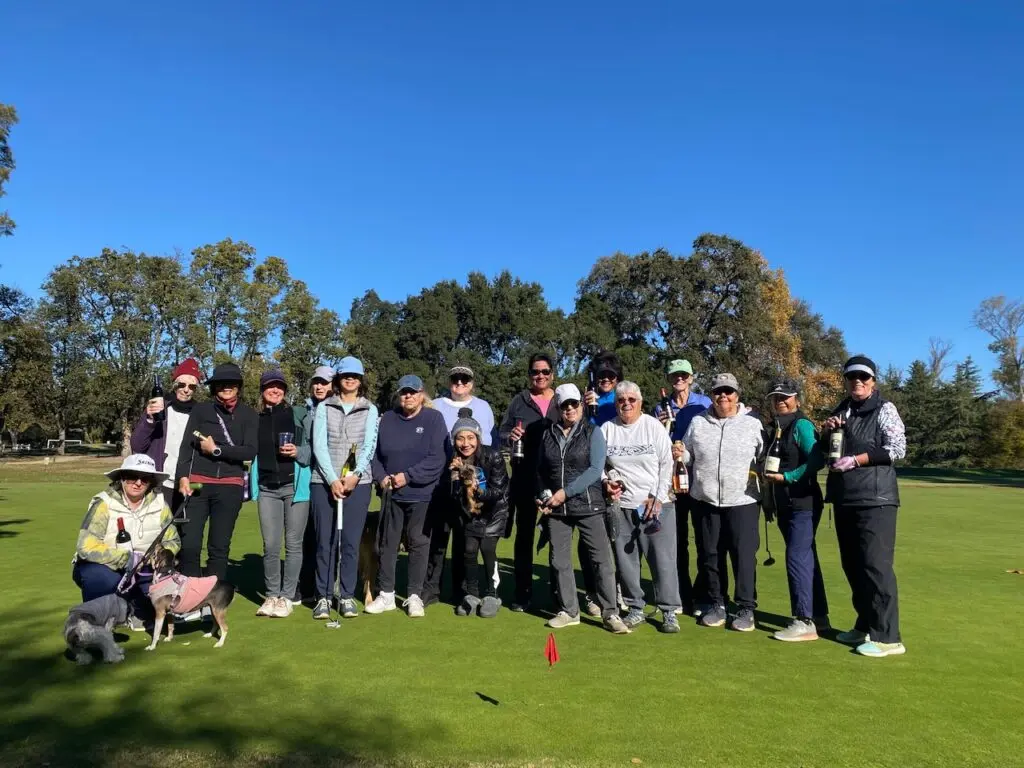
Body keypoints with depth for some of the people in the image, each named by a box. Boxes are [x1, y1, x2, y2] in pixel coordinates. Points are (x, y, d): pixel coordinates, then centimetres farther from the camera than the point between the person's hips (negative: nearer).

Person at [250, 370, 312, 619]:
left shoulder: (298, 414, 3)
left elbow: (313, 447, 2)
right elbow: (251, 453, 20)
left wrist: (298, 452, -16)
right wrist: (250, 485, 13)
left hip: (295, 485, -2)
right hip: (267, 488, 3)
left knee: (293, 544, 1)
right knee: (270, 545, 3)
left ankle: (286, 597, 11)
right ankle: (271, 595, 17)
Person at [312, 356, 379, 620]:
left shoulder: (370, 409, 9)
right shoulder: (324, 407, 7)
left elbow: (369, 445, -1)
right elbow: (319, 445, -2)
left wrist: (355, 475, -15)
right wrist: (332, 479, -12)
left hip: (358, 482, 0)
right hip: (326, 482, 0)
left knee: (351, 541, 2)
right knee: (325, 541, 2)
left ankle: (348, 596, 11)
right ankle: (323, 596, 11)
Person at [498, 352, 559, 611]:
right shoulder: (519, 401, 6)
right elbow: (501, 433, 5)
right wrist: (510, 436, -17)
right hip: (524, 478, 0)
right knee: (524, 534, 8)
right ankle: (522, 593, 17)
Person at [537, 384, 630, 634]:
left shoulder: (593, 432, -1)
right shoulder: (547, 434, 9)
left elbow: (595, 469, -11)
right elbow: (540, 470, 16)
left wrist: (566, 492, -17)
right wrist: (541, 496, -1)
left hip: (588, 505, -3)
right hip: (556, 509, 3)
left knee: (601, 559, -3)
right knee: (559, 561, 8)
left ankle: (610, 614, 7)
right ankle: (568, 611, 23)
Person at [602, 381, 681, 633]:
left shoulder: (653, 426, -2)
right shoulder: (607, 429, 4)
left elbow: (666, 464, -2)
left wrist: (657, 497, -8)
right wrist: (605, 481, -5)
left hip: (655, 504, -2)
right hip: (621, 505, 2)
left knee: (663, 559, -2)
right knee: (625, 560, 8)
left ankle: (669, 611, 11)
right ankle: (635, 609, 22)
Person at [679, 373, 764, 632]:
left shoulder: (752, 424, 1)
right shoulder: (698, 423, 6)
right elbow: (689, 456, 14)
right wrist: (680, 454, -6)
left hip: (742, 501, -2)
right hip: (704, 501, 3)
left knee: (744, 555, 0)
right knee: (709, 554, 11)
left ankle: (746, 608, 15)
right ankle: (716, 604, 26)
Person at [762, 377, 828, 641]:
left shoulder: (801, 425, -10)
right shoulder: (773, 428, 14)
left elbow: (817, 461, -20)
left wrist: (786, 477, -20)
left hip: (803, 503, -9)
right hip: (784, 505, 9)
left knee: (797, 558, -9)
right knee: (806, 558, 15)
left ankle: (805, 622, -4)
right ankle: (819, 615, 25)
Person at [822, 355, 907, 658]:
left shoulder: (884, 409, -3)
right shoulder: (841, 411, 15)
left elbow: (898, 448, -12)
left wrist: (856, 460, -19)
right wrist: (827, 432, 0)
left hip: (875, 499, -7)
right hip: (844, 499, 7)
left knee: (876, 565, -8)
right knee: (852, 565, 12)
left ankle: (888, 637, -1)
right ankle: (865, 626, 24)